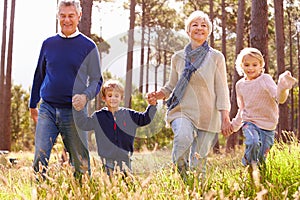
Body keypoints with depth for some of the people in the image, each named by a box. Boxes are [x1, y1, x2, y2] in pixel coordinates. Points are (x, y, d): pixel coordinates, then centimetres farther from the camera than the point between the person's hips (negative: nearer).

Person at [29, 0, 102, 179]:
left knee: (80, 162, 3)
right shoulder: (48, 44, 10)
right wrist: (33, 104, 21)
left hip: (74, 111, -2)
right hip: (47, 109, 2)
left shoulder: (88, 46, 2)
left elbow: (96, 80, 1)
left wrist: (86, 96, -19)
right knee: (40, 158, -7)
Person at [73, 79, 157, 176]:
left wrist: (152, 106, -3)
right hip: (108, 160, -1)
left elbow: (145, 118, 10)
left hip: (125, 159, 1)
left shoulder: (129, 114, 6)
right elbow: (84, 124, 0)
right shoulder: (98, 116, 3)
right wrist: (79, 110, -13)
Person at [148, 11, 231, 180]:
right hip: (183, 111, 1)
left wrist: (225, 117, -8)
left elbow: (222, 89, 2)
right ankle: (179, 176, -13)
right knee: (183, 138, -32)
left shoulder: (216, 57, 4)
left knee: (198, 164, 1)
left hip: (208, 115, 0)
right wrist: (159, 94, -3)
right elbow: (171, 86, 19)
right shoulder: (178, 57, 10)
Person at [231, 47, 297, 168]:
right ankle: (249, 165, -7)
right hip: (249, 122, 2)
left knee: (261, 159, 1)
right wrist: (235, 124, 19)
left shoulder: (265, 79, -10)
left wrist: (283, 87, -43)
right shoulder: (240, 85, 4)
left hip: (267, 125, -1)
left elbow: (280, 99, -23)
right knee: (253, 143, -30)